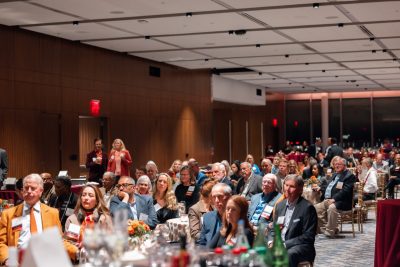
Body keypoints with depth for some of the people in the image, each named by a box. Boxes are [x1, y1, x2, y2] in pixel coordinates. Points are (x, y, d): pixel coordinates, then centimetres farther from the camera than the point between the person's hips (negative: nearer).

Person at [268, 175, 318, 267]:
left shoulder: (307, 207, -6)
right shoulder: (280, 205, 15)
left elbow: (308, 237, -11)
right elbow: (273, 229, 20)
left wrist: (285, 244, -17)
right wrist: (271, 242, -3)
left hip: (301, 248, -5)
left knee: (289, 254, -37)